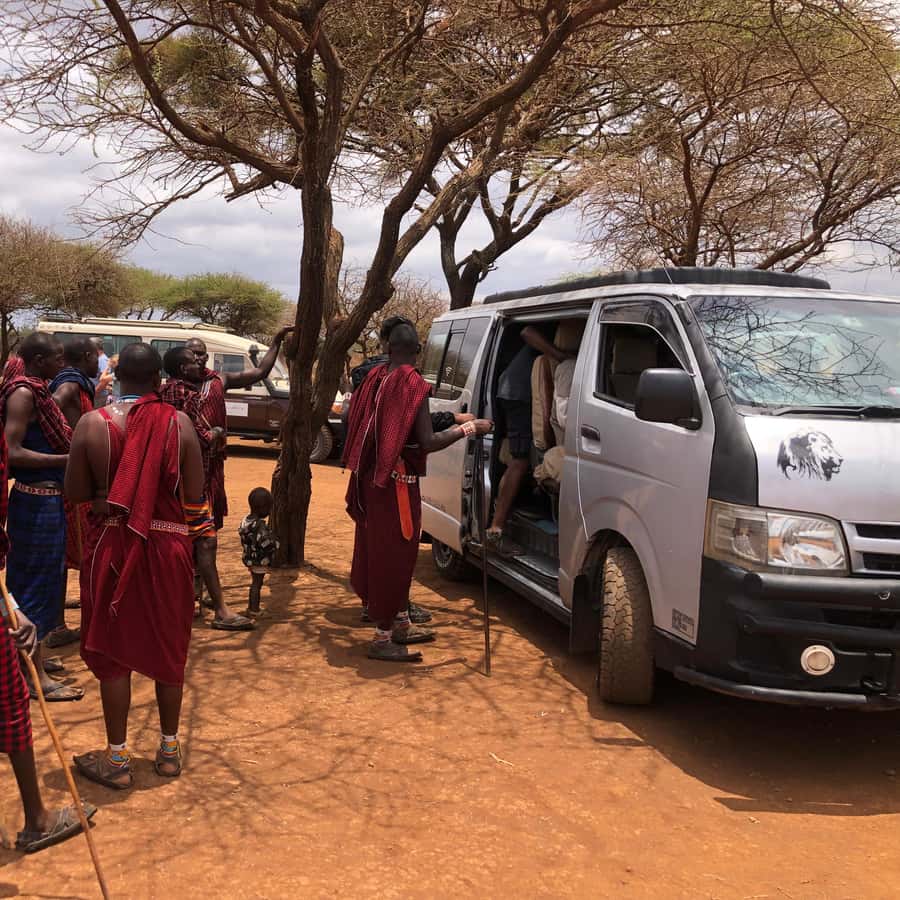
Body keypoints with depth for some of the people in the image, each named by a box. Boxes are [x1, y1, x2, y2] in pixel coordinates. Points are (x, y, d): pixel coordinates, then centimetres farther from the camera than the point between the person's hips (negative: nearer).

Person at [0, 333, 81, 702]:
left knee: (45, 582, 18)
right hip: (36, 501, -10)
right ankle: (37, 677, 6)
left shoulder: (38, 391, 12)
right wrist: (66, 459, -23)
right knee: (35, 584, -2)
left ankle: (34, 659, 31)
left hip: (49, 499, 10)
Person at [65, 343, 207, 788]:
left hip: (112, 544, -1)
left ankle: (117, 757, 18)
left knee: (113, 650, 10)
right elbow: (194, 493, -5)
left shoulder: (93, 423, -9)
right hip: (168, 545, 1)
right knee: (168, 648, 15)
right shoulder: (179, 422, -8)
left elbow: (75, 493, -4)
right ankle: (169, 749, 26)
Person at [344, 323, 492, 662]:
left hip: (371, 479, 8)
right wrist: (469, 428, -11)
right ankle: (383, 638, 5)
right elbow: (428, 443, -21)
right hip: (397, 482, -8)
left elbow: (358, 425, 14)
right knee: (394, 556, 0)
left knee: (380, 552, 16)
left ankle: (400, 624, 31)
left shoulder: (375, 378, 6)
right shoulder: (414, 386, -15)